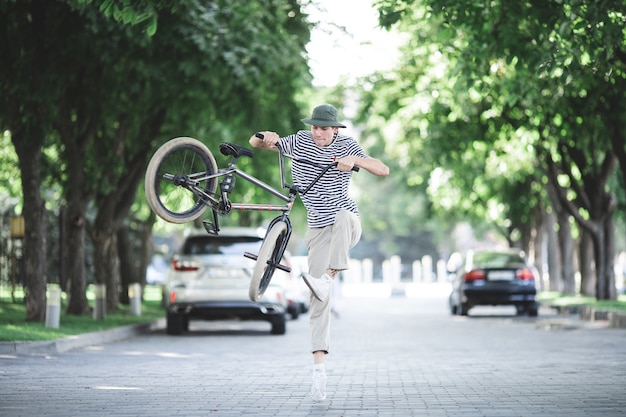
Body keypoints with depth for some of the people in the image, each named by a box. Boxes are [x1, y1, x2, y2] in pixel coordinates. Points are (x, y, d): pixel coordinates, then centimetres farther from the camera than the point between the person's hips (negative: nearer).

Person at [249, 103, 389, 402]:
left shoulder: (346, 145, -2)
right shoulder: (300, 142, 3)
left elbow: (383, 170, -9)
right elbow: (254, 143, 6)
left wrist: (355, 160, -27)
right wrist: (266, 138, -18)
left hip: (347, 224, -1)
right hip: (318, 229, 1)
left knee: (343, 216, -40)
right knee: (319, 300, -9)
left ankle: (326, 279, -48)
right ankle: (319, 368, -11)